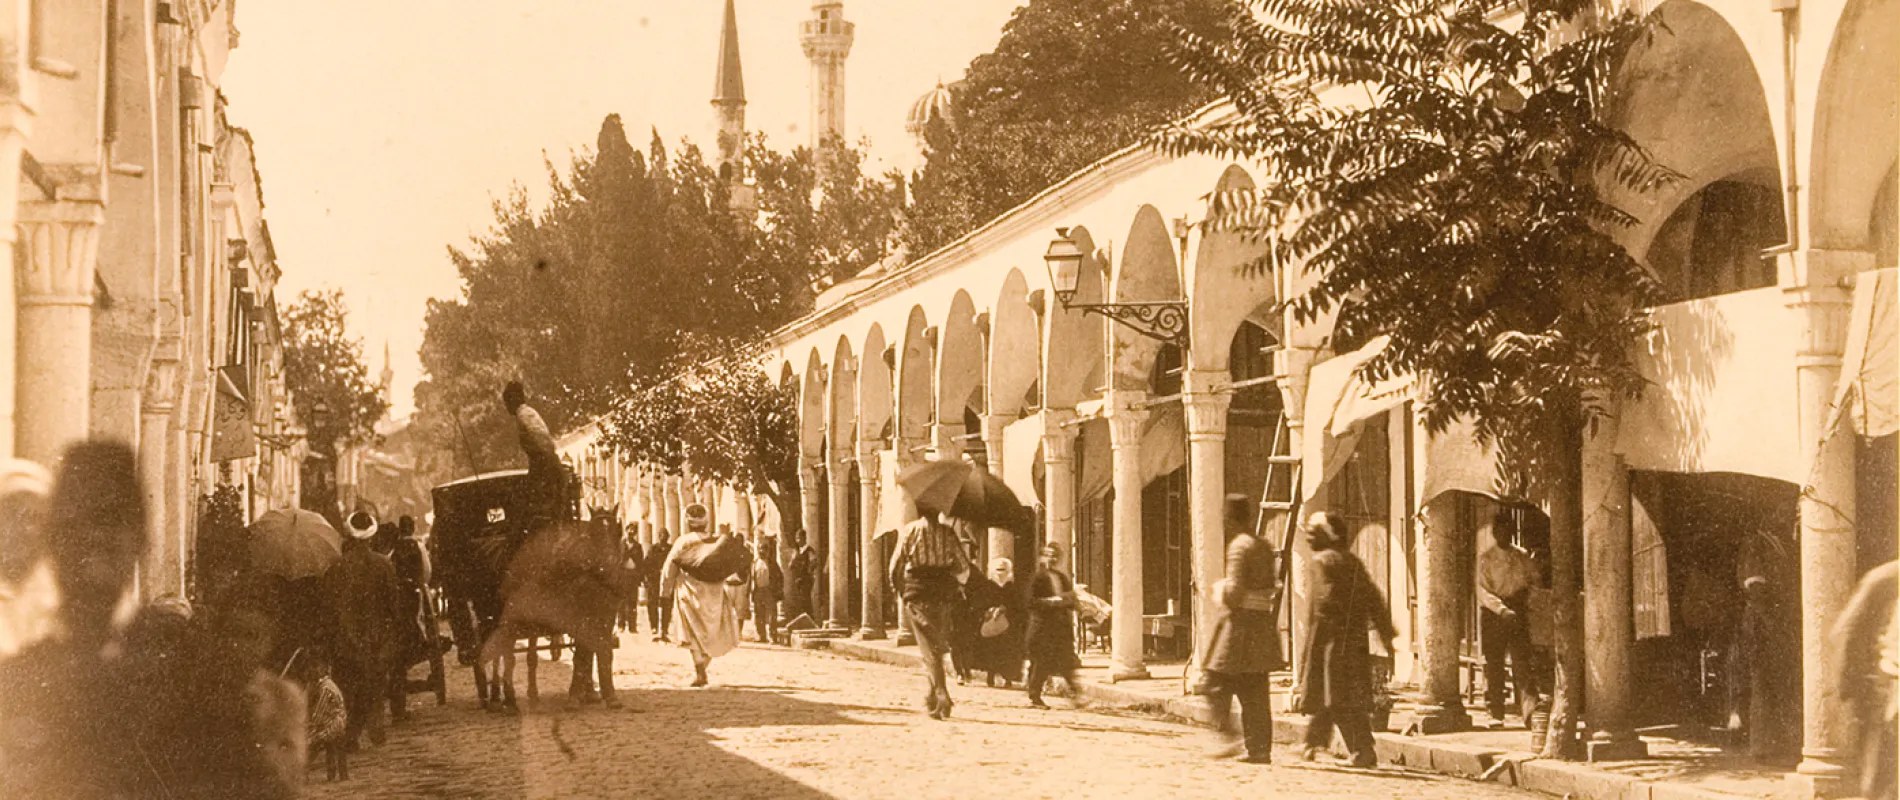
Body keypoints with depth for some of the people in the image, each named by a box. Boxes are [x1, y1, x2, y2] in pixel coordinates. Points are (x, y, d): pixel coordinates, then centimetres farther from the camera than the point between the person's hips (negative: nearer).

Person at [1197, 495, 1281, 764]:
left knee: (1215, 683, 2)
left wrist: (1220, 589, 0)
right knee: (1256, 694, 8)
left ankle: (1228, 737, -6)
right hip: (1262, 623, 8)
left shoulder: (1239, 546, -13)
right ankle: (1260, 749, 6)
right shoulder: (1264, 547, 13)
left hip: (1238, 623, -8)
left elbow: (1235, 590, -20)